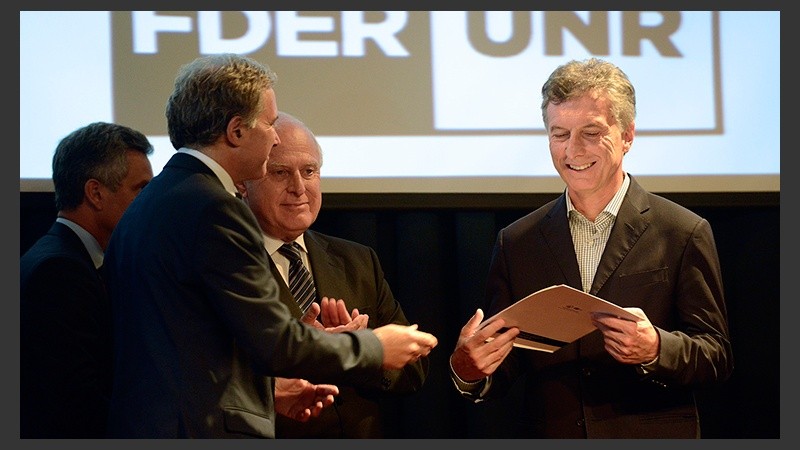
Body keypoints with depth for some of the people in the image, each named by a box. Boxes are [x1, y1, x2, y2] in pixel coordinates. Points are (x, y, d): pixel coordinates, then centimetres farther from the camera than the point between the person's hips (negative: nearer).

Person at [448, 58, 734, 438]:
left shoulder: (683, 234, -2)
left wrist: (656, 349, -23)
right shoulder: (517, 243, 6)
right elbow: (505, 370, 4)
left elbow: (717, 357, -5)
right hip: (549, 435, 2)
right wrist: (468, 370, -17)